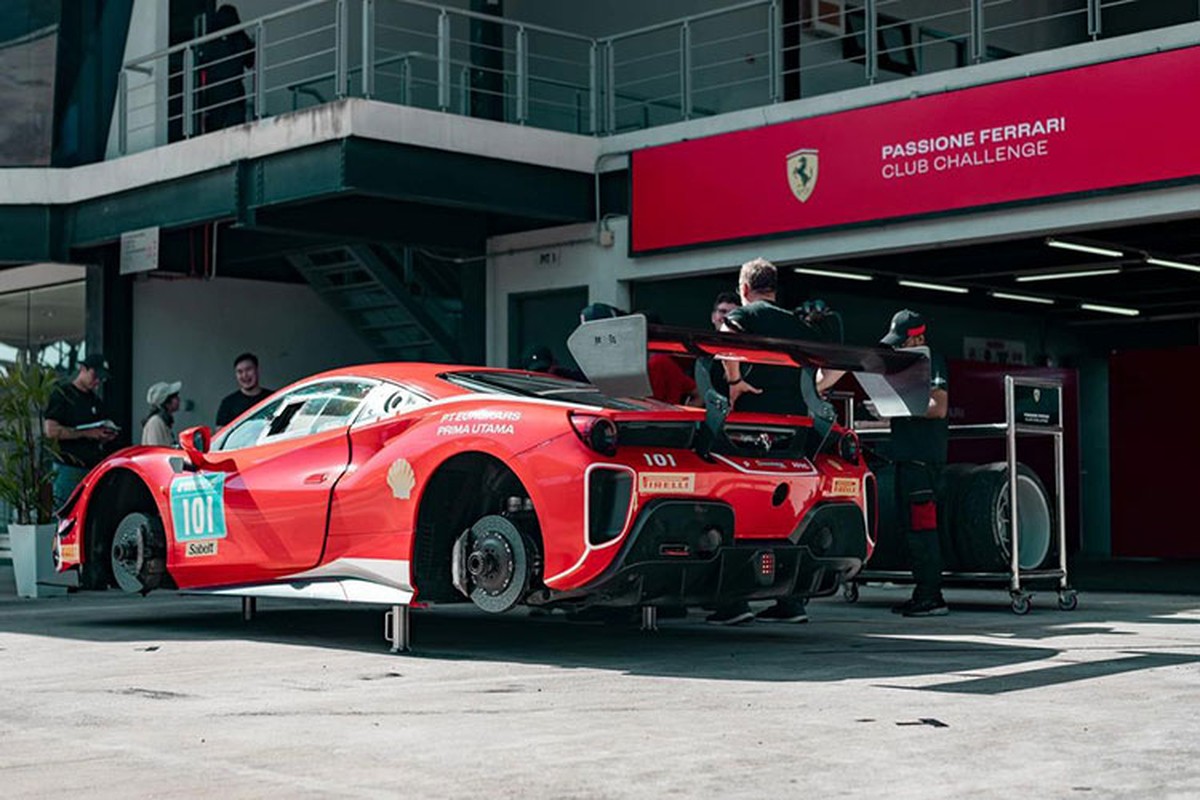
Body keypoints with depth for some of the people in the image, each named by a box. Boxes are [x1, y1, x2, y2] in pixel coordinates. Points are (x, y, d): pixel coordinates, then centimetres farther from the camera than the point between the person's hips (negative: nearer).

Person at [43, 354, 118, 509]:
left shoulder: (97, 401, 21)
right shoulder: (62, 394, 0)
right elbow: (51, 430, -12)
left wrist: (107, 435, 1)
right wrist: (86, 433, -14)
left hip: (94, 467, 6)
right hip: (69, 469, -6)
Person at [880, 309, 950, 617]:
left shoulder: (932, 361, -7)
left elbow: (938, 408, -17)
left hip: (925, 456, -10)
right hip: (907, 453, 10)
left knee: (922, 526, -11)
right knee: (910, 526, 10)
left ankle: (932, 597, -10)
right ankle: (922, 594, 15)